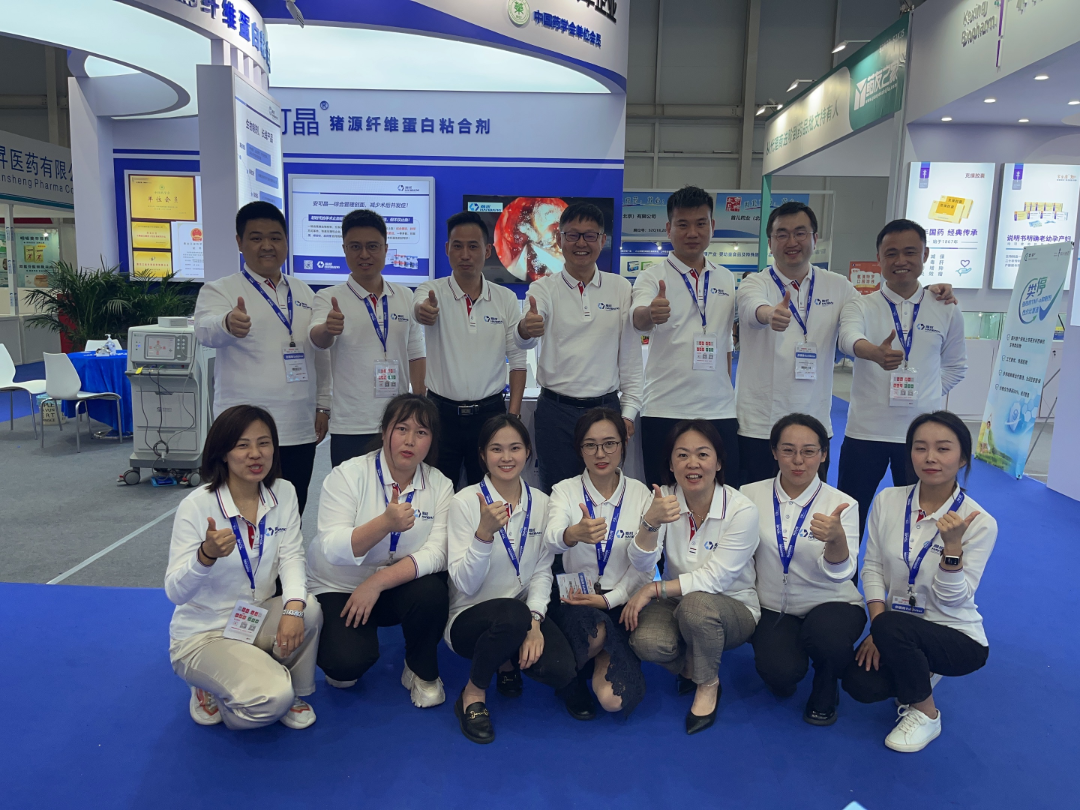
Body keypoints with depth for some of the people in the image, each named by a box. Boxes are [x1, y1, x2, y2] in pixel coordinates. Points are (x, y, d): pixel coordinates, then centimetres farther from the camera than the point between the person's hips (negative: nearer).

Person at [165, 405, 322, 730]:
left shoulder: (283, 493, -5)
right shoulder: (196, 506, -18)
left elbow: (291, 556, -10)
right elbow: (175, 593, -21)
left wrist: (294, 606, -30)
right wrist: (207, 555, -43)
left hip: (256, 620, 4)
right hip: (203, 634, -4)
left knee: (308, 610, -28)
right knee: (270, 699, -26)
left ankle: (292, 694, 0)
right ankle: (211, 692, 8)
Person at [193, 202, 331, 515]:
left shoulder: (304, 293, 13)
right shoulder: (220, 290, -2)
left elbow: (320, 353, 16)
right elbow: (206, 330, -23)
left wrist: (323, 406, 10)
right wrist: (228, 323, -45)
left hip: (300, 430, 5)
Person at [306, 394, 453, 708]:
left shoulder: (439, 485, -7)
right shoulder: (348, 475, -15)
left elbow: (437, 552, -18)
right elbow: (333, 550, -25)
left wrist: (378, 582, -29)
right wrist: (385, 523, -41)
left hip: (398, 586, 2)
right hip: (338, 588, -2)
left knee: (431, 592, -30)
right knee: (349, 662, -26)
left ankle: (422, 671, 0)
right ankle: (343, 665, 14)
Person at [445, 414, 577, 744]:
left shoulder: (540, 503, 1)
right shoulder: (466, 502, -11)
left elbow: (543, 570, 3)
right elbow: (465, 584, -17)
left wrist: (535, 620, -14)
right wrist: (485, 532, -33)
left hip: (523, 614, 4)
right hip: (470, 617, -4)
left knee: (562, 670, -25)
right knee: (512, 615, -38)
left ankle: (508, 661, 11)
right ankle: (473, 694, -8)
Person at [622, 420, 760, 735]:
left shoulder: (742, 509, -19)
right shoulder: (664, 499, -9)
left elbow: (715, 578, -21)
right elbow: (642, 563, -19)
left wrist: (654, 589, -24)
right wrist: (652, 523, -38)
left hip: (733, 608, -2)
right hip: (678, 603, 2)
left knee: (696, 604, -36)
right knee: (647, 641, -29)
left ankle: (708, 684, -5)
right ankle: (689, 668, 8)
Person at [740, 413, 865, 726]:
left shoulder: (842, 504, -10)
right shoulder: (751, 495, -6)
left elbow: (839, 574, -23)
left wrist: (836, 538, -43)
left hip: (830, 605, 0)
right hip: (773, 609, 1)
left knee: (825, 636, -35)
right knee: (780, 673, -28)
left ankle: (825, 691, 2)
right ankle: (786, 678, 13)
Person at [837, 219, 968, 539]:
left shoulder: (946, 311, 4)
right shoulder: (861, 305, -2)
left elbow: (956, 366, 17)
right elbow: (849, 338, -26)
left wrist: (929, 394, 0)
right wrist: (875, 352, -47)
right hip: (865, 431, -1)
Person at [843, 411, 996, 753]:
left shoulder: (979, 522, -15)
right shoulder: (888, 500, -6)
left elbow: (952, 599, -17)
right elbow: (872, 567, -1)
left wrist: (953, 545, -33)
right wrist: (877, 627, -12)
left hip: (956, 637, -4)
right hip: (898, 630, 4)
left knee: (892, 628, -34)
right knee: (858, 682, -22)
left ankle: (926, 714, -5)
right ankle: (917, 677, 15)